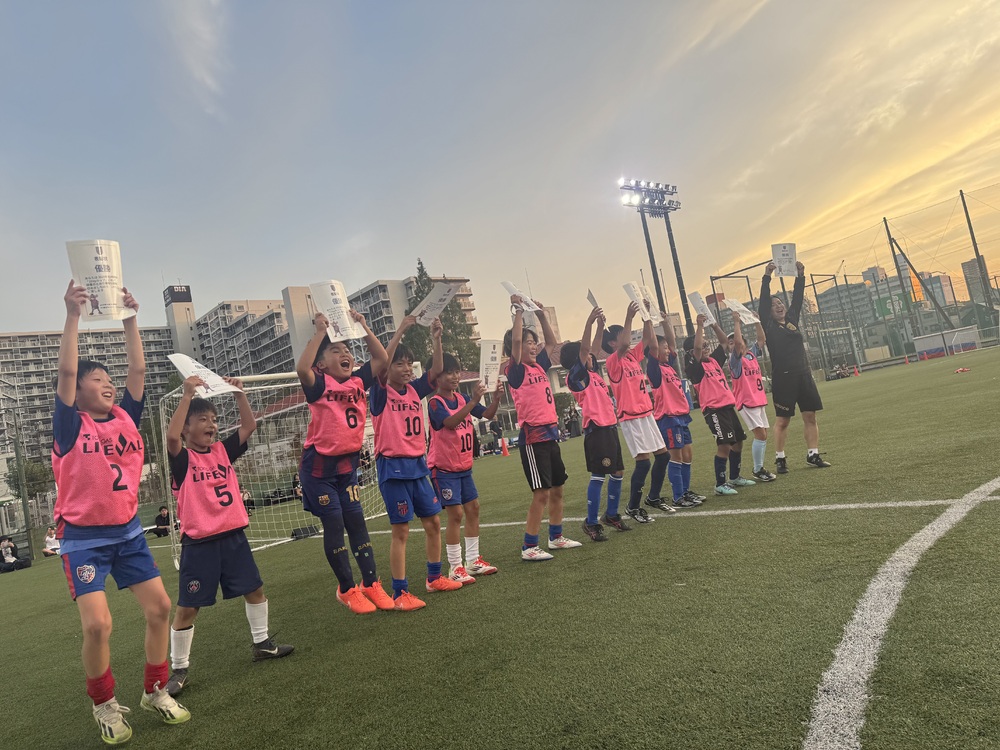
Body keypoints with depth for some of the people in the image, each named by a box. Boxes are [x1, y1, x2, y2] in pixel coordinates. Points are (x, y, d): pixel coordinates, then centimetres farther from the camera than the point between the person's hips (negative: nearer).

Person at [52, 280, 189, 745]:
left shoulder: (125, 418, 3)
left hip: (128, 531, 5)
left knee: (159, 607, 2)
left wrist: (129, 318, -4)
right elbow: (66, 372, -20)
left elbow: (138, 370, -2)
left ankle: (155, 691, 22)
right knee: (97, 625, -12)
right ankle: (105, 707, 14)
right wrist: (73, 315, -24)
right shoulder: (70, 426, -8)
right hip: (83, 537, -4)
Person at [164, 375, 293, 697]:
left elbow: (249, 426, 1)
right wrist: (187, 395, -28)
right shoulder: (182, 459, -7)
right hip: (199, 543, -5)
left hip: (233, 535, 5)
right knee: (187, 607, 3)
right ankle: (178, 668, 19)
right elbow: (171, 436, -27)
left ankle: (261, 643, 32)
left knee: (255, 588, 13)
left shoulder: (223, 450, 7)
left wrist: (238, 393, -7)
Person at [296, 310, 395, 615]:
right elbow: (301, 368, -32)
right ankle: (347, 589, 14)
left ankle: (371, 584, 17)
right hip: (319, 466, -5)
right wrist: (320, 332, -27)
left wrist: (363, 327, -5)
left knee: (356, 522, 8)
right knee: (334, 526, 1)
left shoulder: (358, 382, 2)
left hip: (347, 464, 5)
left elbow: (381, 358, 1)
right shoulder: (319, 384, -12)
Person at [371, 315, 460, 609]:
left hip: (418, 465, 6)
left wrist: (436, 339, -14)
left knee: (433, 522, 13)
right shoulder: (381, 393, -7)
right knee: (401, 530, -3)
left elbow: (437, 370, -1)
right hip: (393, 467, -6)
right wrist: (399, 332, -27)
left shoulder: (414, 390, 8)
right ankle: (400, 593, 7)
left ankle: (434, 578, 30)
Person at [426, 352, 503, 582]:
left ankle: (473, 560, 23)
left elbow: (487, 414, 4)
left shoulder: (463, 398, 4)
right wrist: (473, 400, -40)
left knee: (473, 508, 11)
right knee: (456, 513, -8)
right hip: (444, 468, -7)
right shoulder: (435, 403, -16)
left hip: (464, 466, 7)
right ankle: (455, 567, 3)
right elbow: (451, 422, -33)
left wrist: (496, 397, -15)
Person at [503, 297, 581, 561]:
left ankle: (556, 537, 31)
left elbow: (552, 341, 22)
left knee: (557, 489, 16)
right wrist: (519, 310, -14)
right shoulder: (516, 371, -9)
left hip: (550, 434, 8)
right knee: (541, 493, -7)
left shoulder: (539, 366, 11)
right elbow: (515, 340, -22)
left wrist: (541, 314, 14)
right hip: (533, 437, -8)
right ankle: (529, 547, 3)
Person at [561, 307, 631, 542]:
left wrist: (601, 324, 13)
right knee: (598, 476, -7)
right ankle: (591, 523, 2)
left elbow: (594, 347, 22)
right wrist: (589, 322, -24)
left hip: (610, 427, 9)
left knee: (618, 473, 14)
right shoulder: (575, 376, -8)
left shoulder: (591, 372, 15)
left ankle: (611, 515, 28)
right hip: (596, 429, -9)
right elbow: (584, 348, -19)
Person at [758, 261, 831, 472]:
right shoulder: (769, 326, 0)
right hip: (782, 378, -5)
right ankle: (780, 459, 7)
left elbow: (798, 296, 12)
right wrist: (767, 276, -12)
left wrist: (800, 275, 4)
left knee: (810, 416, 6)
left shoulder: (792, 319, 14)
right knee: (782, 420, 0)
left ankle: (813, 455, 15)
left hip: (803, 374, 5)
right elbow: (763, 300, -8)